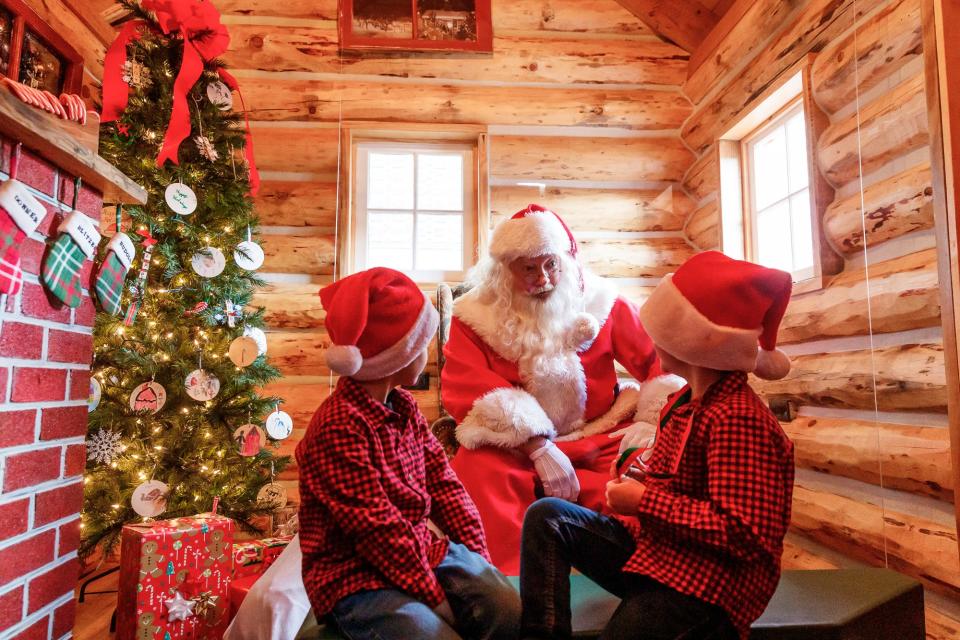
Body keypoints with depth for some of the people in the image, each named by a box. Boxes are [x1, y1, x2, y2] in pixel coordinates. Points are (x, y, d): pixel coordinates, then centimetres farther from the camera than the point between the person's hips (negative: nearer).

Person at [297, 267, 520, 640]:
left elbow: (441, 481, 7)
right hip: (357, 578, -7)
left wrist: (479, 557, 2)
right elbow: (377, 529, -20)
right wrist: (434, 596, -15)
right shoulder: (338, 426, -21)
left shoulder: (404, 406, 6)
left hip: (424, 551, 7)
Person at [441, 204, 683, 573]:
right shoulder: (474, 317, -3)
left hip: (599, 436, 2)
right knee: (478, 466, -32)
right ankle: (511, 576, -17)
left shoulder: (598, 302, 2)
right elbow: (471, 392, -15)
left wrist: (653, 419, -19)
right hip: (514, 448, -1)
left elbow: (658, 360, 0)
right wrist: (538, 448, -25)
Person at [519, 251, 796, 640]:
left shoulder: (737, 418, -23)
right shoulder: (686, 402, 8)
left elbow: (744, 534, -27)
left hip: (706, 584, -9)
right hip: (653, 547, 9)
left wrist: (644, 501, -22)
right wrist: (645, 476, 1)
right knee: (546, 517, -2)